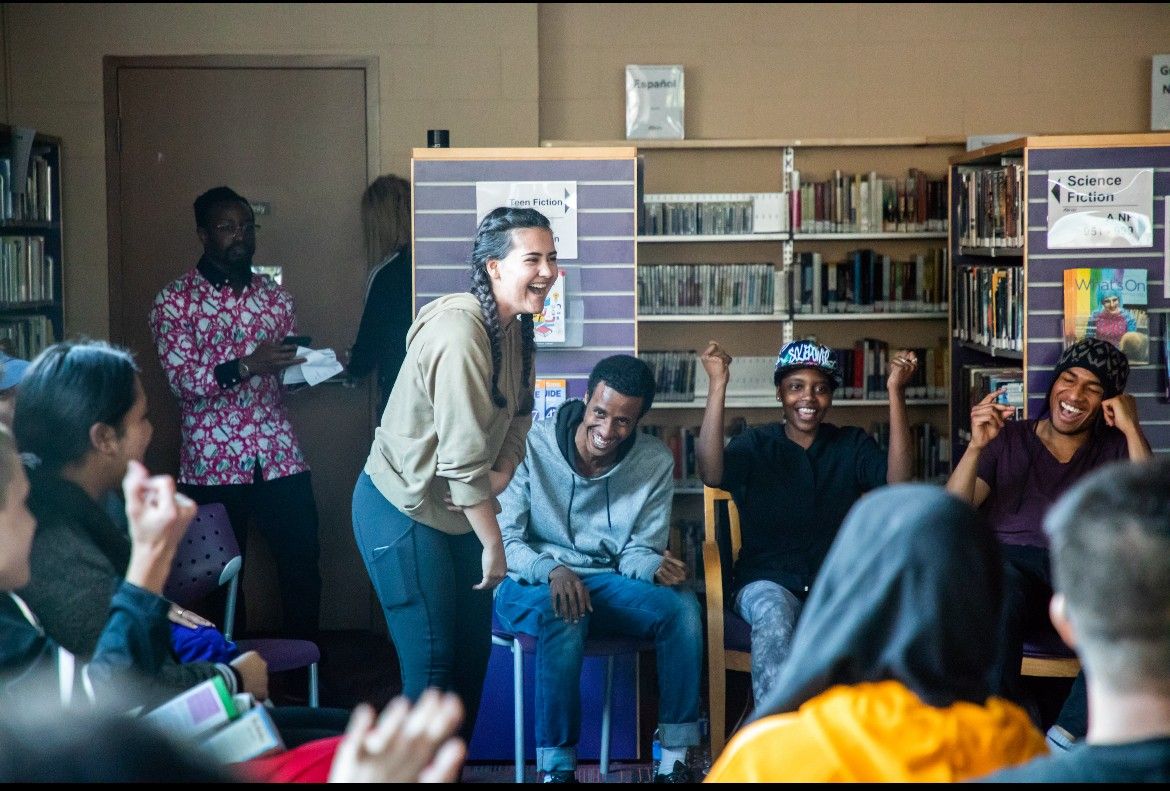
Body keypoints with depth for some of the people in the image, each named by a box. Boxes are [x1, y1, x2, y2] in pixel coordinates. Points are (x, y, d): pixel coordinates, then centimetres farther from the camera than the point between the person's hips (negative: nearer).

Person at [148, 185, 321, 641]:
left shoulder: (275, 296, 11)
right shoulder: (175, 300, -3)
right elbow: (182, 379, -13)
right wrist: (246, 366, -27)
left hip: (279, 457, 4)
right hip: (213, 462, -3)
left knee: (303, 561, 4)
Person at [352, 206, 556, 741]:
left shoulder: (515, 330, 3)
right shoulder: (460, 333, -27)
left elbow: (518, 416, 8)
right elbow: (463, 458, -27)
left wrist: (502, 474, -14)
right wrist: (494, 545, -19)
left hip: (454, 511, 10)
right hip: (404, 513, -9)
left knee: (474, 651, 16)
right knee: (434, 663, -4)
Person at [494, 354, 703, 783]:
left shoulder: (655, 462, -2)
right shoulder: (533, 445, -12)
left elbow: (637, 551, -1)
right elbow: (503, 537, -12)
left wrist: (655, 567, -26)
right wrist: (553, 572, -31)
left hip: (604, 585, 3)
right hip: (531, 584, -3)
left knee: (682, 607, -24)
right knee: (564, 616, -38)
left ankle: (674, 760, -18)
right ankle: (555, 768, -29)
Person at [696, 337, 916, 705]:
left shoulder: (853, 444, 10)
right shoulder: (755, 445, 7)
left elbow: (898, 482, -10)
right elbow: (711, 473, -16)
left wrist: (896, 392, -18)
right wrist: (718, 384, -22)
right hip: (768, 581, -1)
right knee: (774, 618, -37)